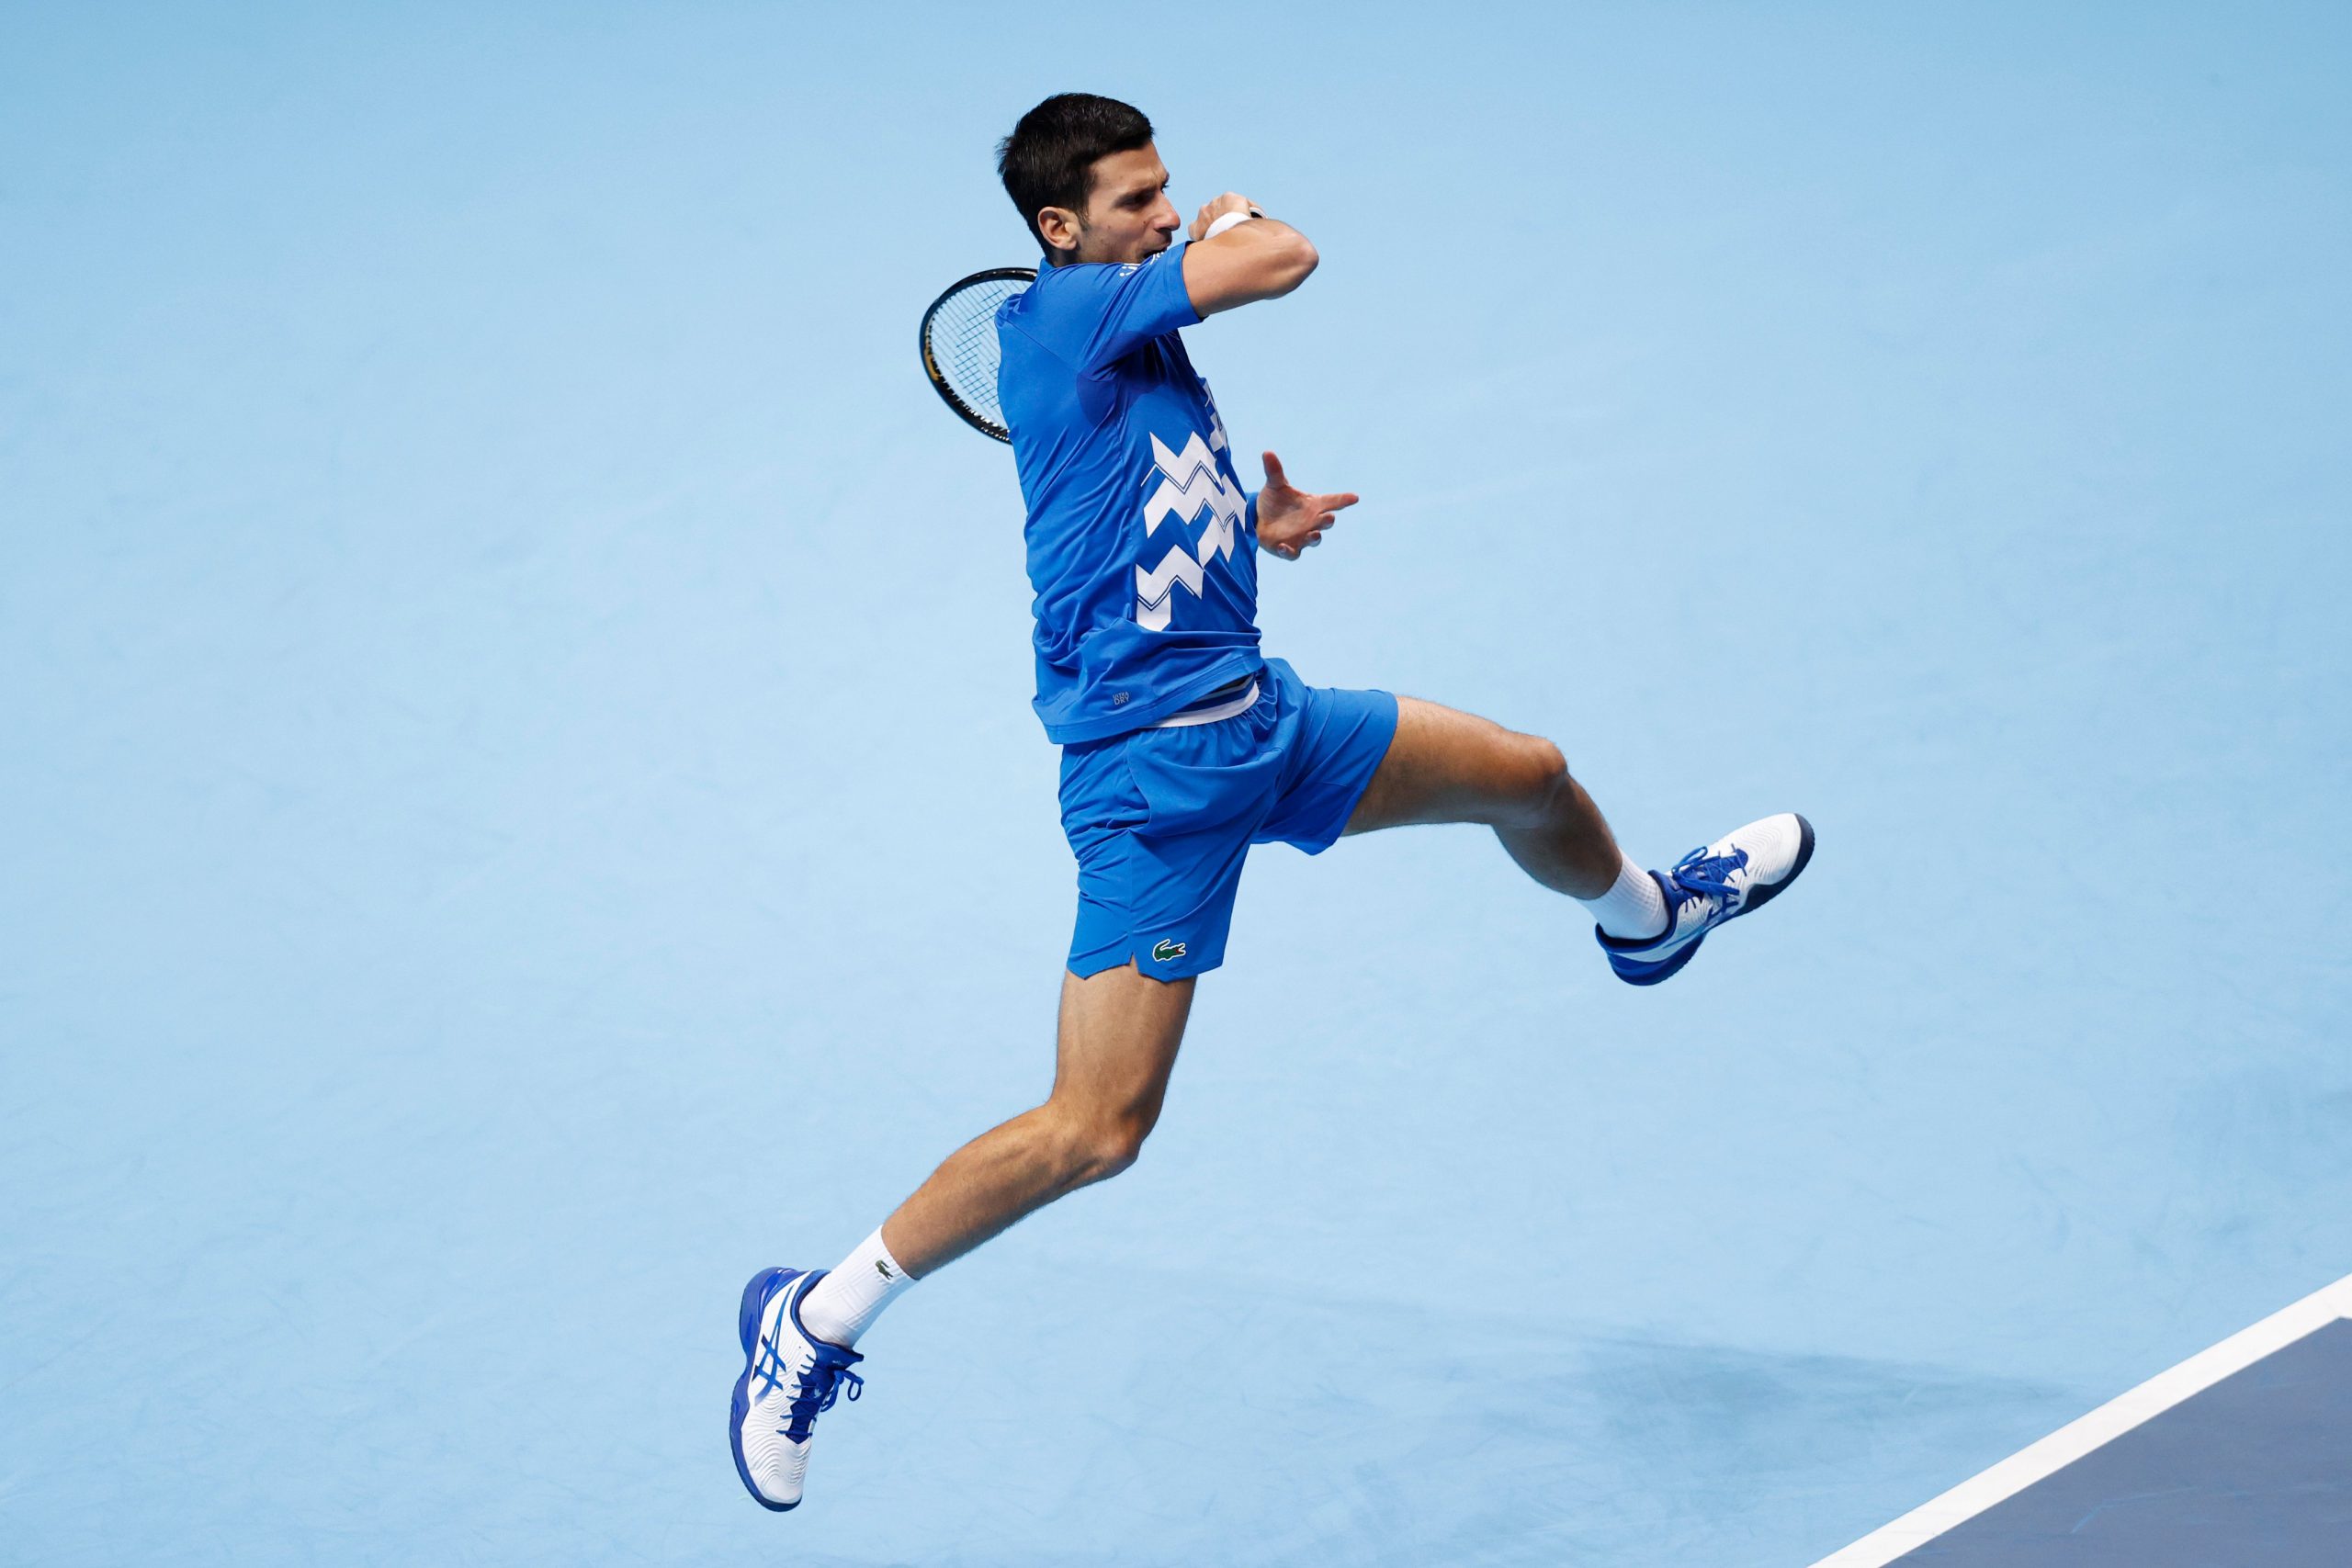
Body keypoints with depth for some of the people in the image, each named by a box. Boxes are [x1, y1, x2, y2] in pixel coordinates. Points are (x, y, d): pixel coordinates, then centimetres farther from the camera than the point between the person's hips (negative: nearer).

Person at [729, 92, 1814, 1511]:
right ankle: (814, 1322, -1)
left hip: (1262, 716, 9)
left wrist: (1256, 528, 8)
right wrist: (1236, 214, 1)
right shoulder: (1062, 312, -15)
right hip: (1153, 765, -9)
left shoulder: (1145, 343, 13)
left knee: (1531, 774, 22)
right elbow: (1282, 258, -21)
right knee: (1098, 1132, -13)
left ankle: (1644, 917, 58)